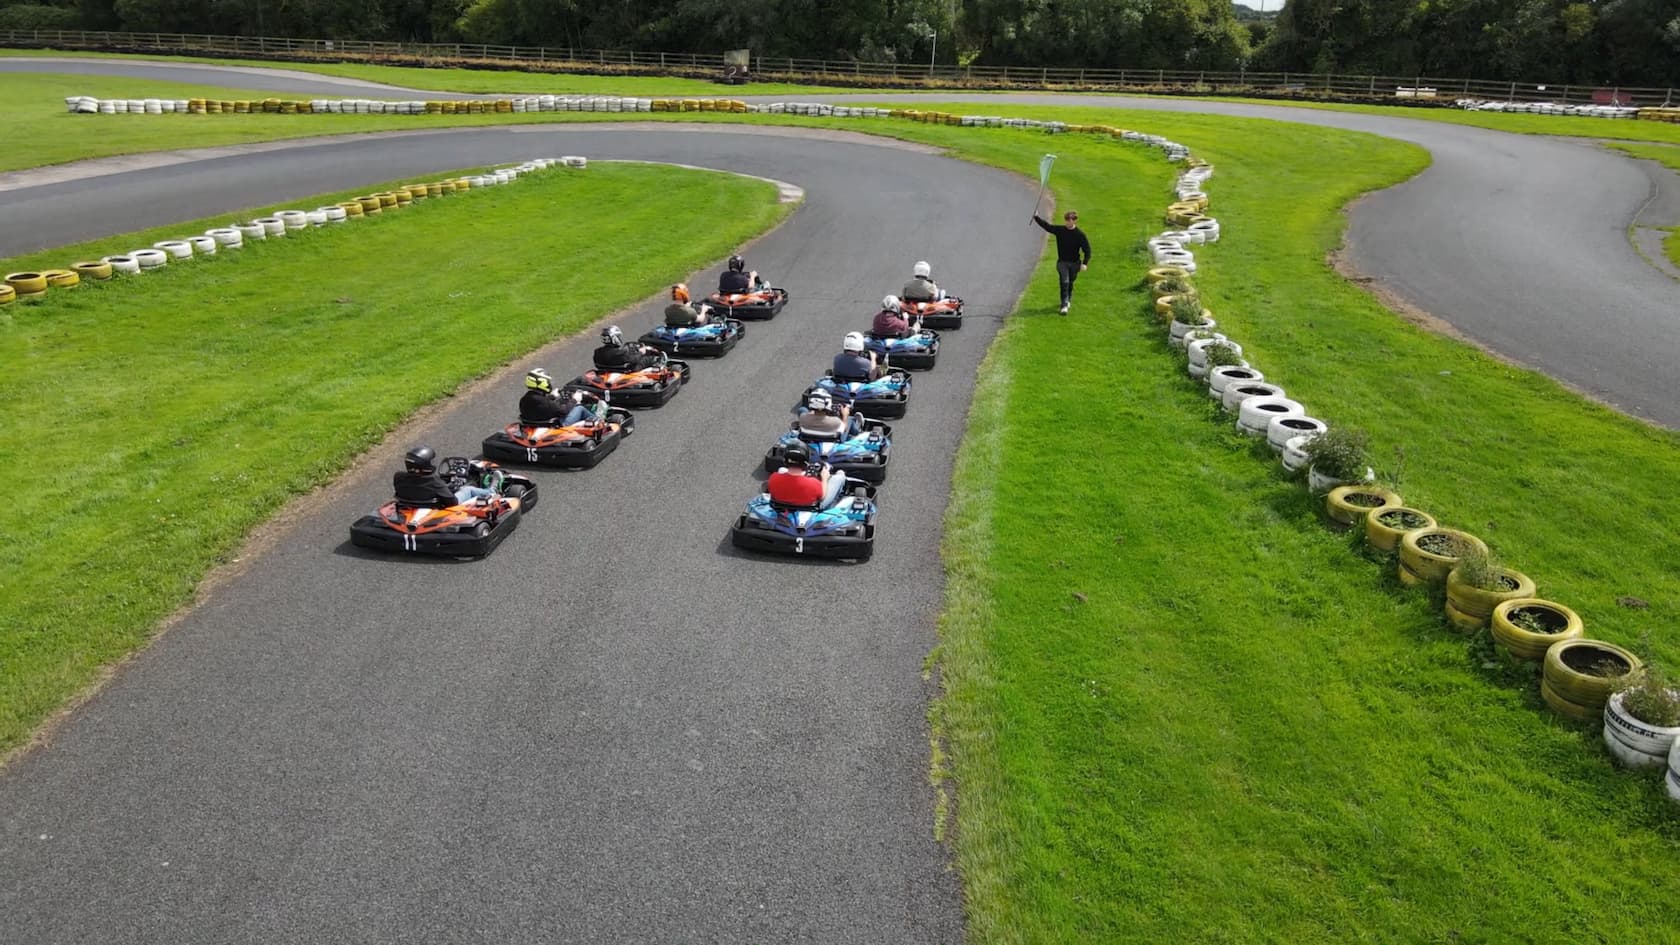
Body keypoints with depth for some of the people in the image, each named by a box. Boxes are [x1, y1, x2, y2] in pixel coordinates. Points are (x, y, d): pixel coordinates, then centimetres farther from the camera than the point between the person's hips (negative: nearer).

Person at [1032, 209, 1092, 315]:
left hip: (1074, 263, 0)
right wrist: (1036, 217, -10)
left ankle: (1068, 300, 38)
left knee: (1070, 283, 14)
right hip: (1062, 262, 0)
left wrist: (1085, 263, -18)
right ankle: (1064, 305, -14)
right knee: (1064, 282, -13)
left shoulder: (1080, 234, -9)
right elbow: (1046, 226, 1)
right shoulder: (1059, 230, -3)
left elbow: (1087, 249, -8)